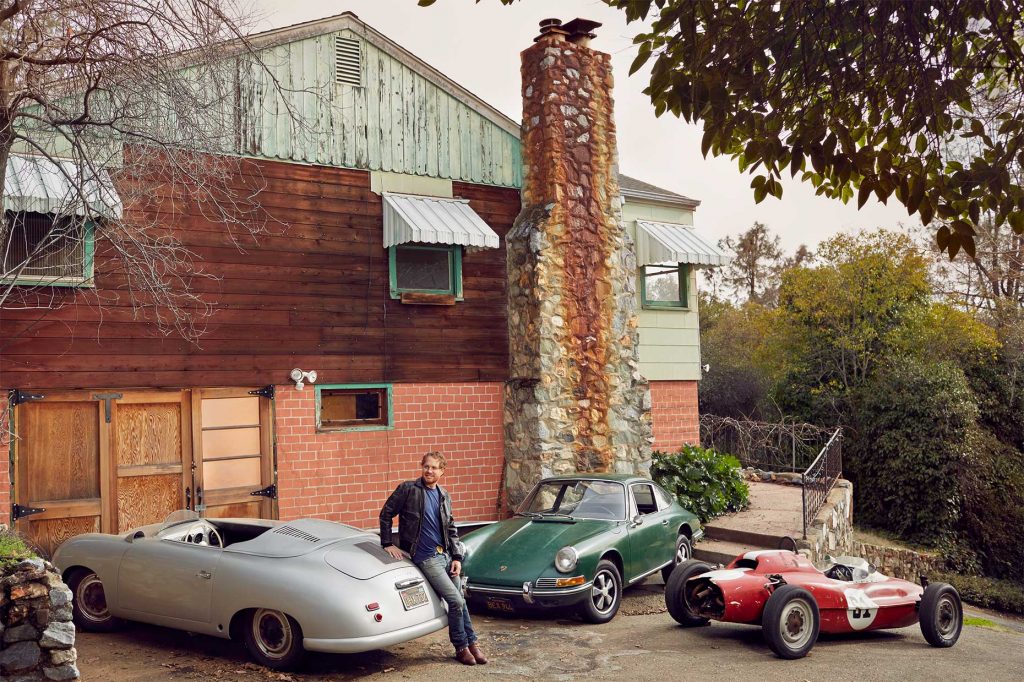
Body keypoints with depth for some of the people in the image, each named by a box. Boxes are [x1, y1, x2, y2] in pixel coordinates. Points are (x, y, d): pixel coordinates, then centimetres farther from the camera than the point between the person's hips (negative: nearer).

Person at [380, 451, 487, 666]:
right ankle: (461, 648, 4)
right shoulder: (408, 489, -6)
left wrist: (457, 557, 5)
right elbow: (386, 514, -1)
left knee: (460, 601, 7)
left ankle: (472, 643, 19)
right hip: (426, 557, -6)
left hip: (446, 555, 6)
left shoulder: (444, 497, 11)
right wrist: (387, 543, -5)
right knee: (456, 601, -11)